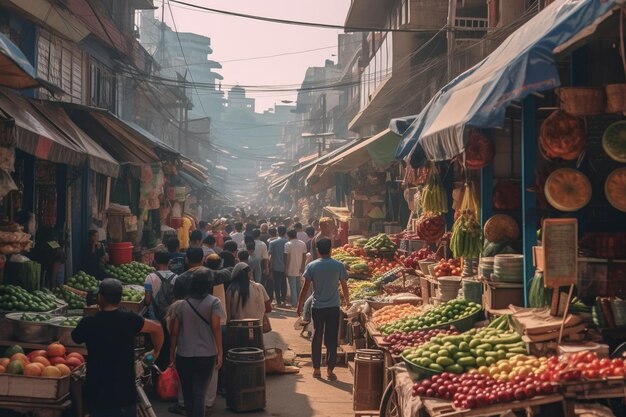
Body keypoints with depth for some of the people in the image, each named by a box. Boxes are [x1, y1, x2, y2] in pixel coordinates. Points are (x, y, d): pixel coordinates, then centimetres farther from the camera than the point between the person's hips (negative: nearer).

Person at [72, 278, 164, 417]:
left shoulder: (88, 323, -11)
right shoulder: (129, 319, -7)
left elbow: (74, 338, 10)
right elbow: (157, 328, 6)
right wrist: (156, 351, 23)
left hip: (98, 393, -1)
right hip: (126, 392, 1)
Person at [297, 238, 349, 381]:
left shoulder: (312, 266, -5)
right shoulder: (339, 266, -5)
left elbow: (305, 287, -3)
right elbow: (344, 285, 4)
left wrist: (300, 303, 8)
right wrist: (347, 299, 22)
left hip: (317, 307, 1)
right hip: (333, 307, -1)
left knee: (317, 337, 12)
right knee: (332, 338, 5)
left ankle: (316, 369, 17)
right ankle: (330, 370, 5)